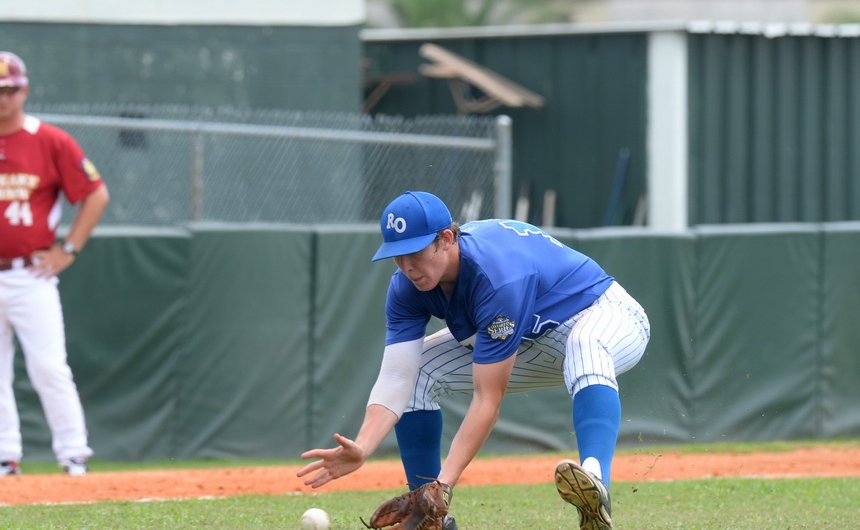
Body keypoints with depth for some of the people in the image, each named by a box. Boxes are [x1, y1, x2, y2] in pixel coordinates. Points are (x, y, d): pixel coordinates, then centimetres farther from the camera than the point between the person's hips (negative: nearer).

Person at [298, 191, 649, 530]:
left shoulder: (497, 276, -37)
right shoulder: (407, 287, -15)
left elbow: (488, 399, -36)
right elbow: (395, 379, -22)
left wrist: (445, 482, -42)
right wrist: (360, 450, -40)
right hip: (533, 343, 8)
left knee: (584, 351, -44)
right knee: (415, 371, -6)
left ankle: (596, 482, -66)